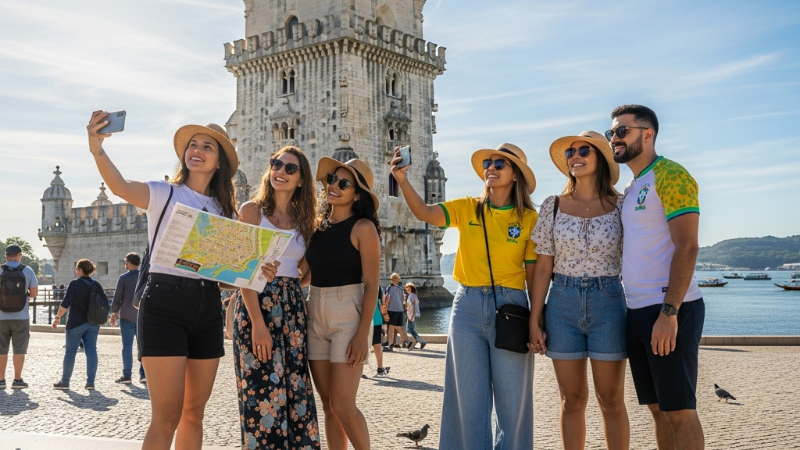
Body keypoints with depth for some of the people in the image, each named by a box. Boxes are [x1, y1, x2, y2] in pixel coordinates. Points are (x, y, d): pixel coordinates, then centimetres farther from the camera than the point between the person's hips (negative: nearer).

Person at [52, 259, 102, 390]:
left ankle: (64, 382, 12)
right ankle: (90, 382, 1)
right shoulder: (97, 285, 8)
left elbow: (65, 304, -11)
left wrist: (58, 317, -1)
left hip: (76, 322, -5)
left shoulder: (74, 284, -8)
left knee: (70, 351, 5)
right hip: (93, 323, 5)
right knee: (91, 351, 3)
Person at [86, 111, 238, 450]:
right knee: (167, 416, -9)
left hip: (208, 308, 5)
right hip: (165, 303, -5)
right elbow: (122, 187, -21)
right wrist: (97, 150, -40)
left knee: (194, 414, 11)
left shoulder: (224, 210, 15)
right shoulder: (163, 193, 1)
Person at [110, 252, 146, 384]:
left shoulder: (124, 278, -4)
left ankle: (126, 375, 2)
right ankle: (143, 374, 3)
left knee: (127, 346, 2)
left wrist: (113, 312, 7)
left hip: (127, 316, -3)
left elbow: (117, 297, -3)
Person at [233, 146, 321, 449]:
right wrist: (257, 322, -17)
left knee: (296, 391, 6)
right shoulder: (252, 210, -1)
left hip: (293, 308, 5)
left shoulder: (303, 220, 12)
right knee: (263, 393, -4)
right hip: (258, 305, -4)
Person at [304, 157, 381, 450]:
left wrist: (363, 334, -17)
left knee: (343, 405, -7)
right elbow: (307, 272, 14)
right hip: (315, 314, 6)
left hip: (348, 314, -6)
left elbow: (371, 284, -11)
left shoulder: (363, 227, -7)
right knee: (328, 404, 9)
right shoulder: (318, 224, 10)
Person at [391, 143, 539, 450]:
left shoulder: (529, 218, 1)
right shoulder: (466, 208, 5)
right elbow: (424, 213, -11)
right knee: (470, 399, 8)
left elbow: (534, 274, 2)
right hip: (467, 308, 2)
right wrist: (402, 180, -27)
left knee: (512, 401, 4)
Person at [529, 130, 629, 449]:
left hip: (608, 304, -1)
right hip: (562, 305, 2)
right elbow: (543, 267, 4)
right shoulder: (553, 206, 3)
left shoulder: (620, 205, -1)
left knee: (611, 399, 4)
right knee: (572, 399, 7)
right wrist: (535, 320, 0)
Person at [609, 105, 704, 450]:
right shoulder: (631, 189, 18)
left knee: (679, 410, -2)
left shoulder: (670, 175, -8)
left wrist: (669, 312, -22)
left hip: (669, 310, -8)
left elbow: (687, 248, -16)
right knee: (658, 408, 12)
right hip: (637, 311, 8)